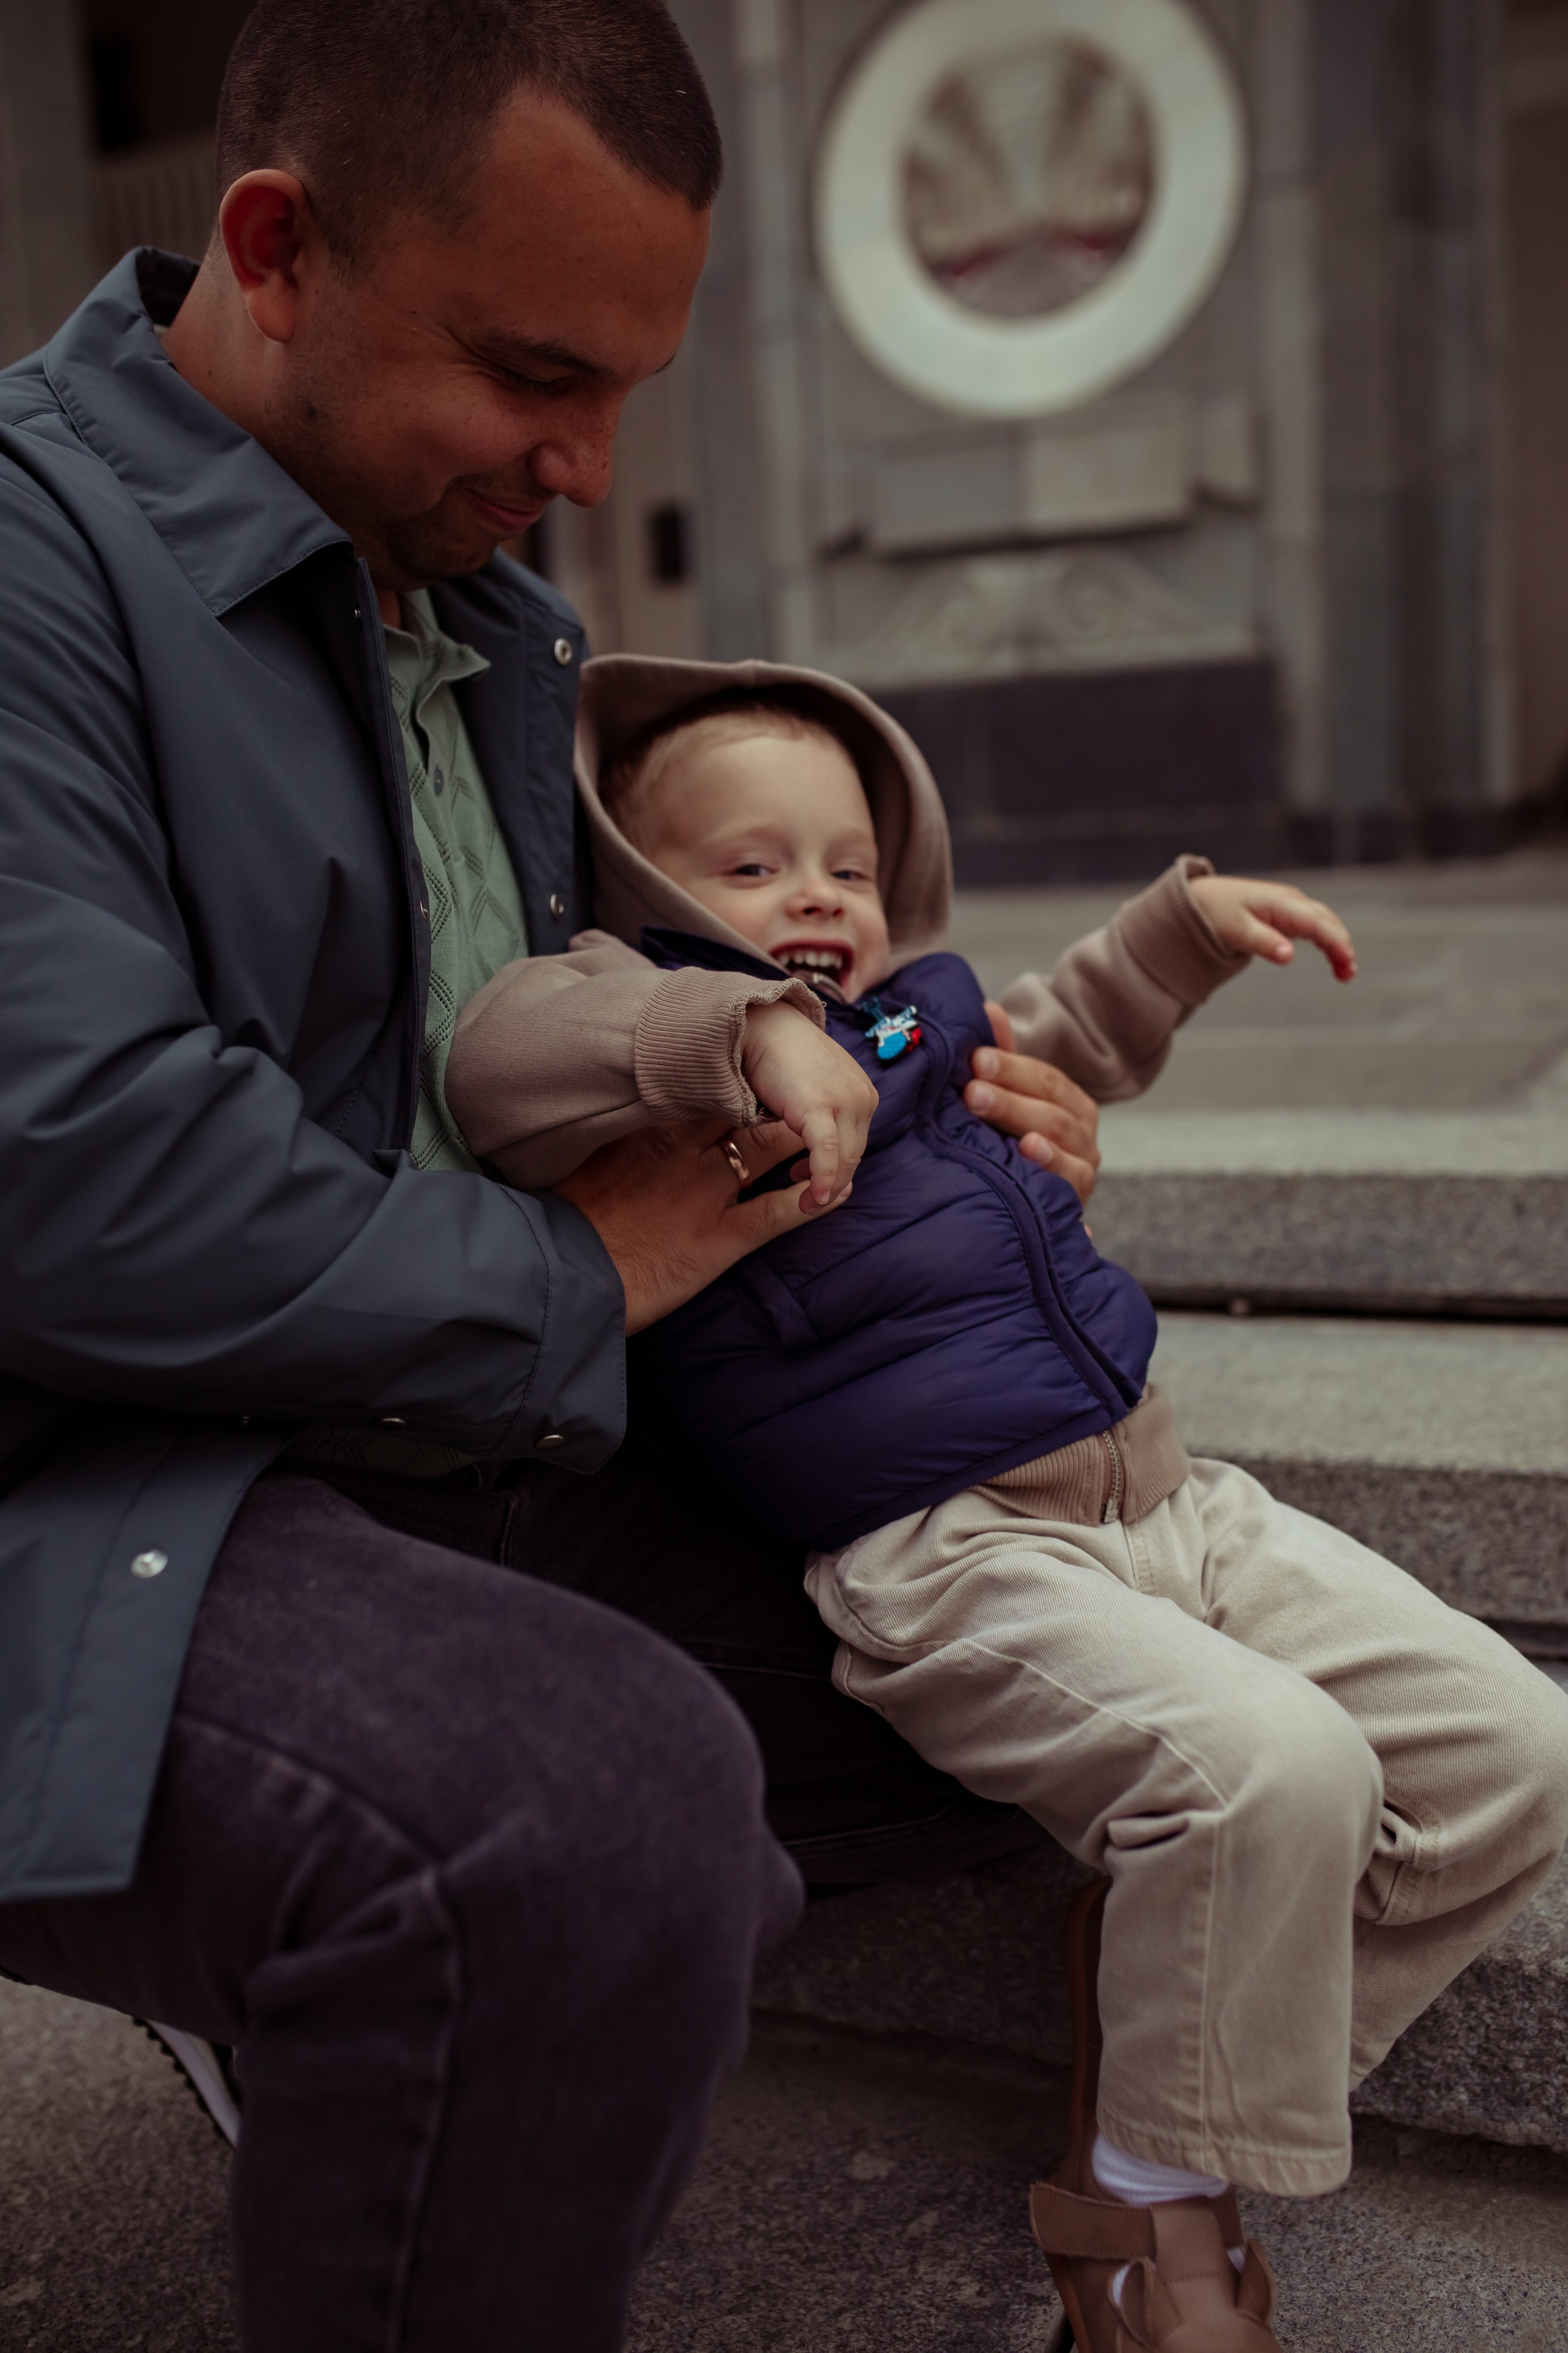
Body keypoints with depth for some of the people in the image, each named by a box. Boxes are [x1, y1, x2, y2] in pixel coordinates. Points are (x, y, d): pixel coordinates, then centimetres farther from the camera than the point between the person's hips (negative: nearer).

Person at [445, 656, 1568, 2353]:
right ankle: (1150, 2209, -8)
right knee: (1270, 1763, -31)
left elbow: (1062, 1038, 43)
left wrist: (1189, 919, 34)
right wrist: (749, 1034, -28)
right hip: (951, 1557, -8)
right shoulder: (664, 1013, -1)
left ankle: (1179, 2016, 9)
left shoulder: (911, 1012, 22)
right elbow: (499, 1055, -23)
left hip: (1174, 1498, 9)